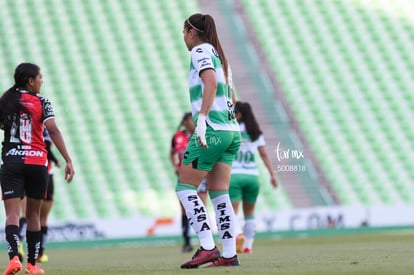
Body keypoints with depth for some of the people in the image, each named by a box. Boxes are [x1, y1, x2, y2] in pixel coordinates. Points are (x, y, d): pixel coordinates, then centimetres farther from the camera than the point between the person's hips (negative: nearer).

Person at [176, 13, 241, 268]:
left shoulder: (200, 51, -5)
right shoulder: (219, 54, 20)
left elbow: (210, 83, -20)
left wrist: (201, 119, -26)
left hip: (211, 130, -8)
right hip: (231, 130, 8)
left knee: (185, 188, -3)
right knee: (219, 192, 7)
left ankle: (208, 247, -13)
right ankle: (230, 253, 0)